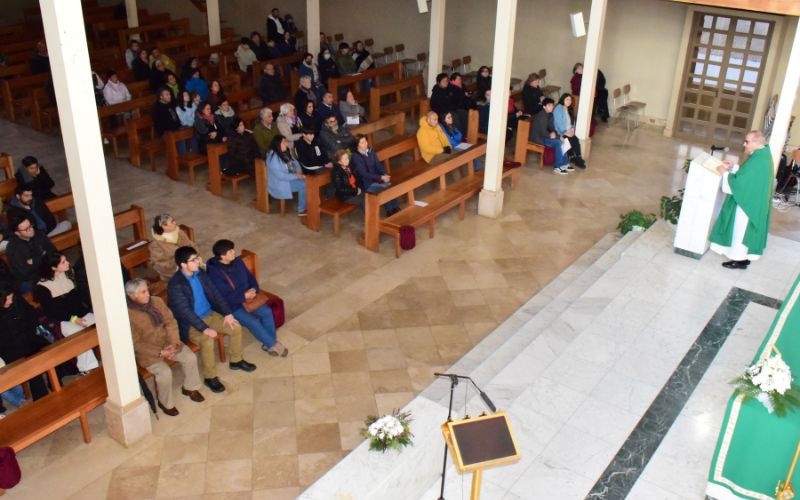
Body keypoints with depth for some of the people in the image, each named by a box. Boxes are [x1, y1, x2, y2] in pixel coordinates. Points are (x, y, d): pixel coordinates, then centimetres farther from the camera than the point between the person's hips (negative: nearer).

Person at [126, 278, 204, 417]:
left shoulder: (157, 301, -4)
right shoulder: (129, 315, -20)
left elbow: (170, 322, -2)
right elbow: (136, 344, -17)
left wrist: (173, 343, -17)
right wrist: (159, 352, -22)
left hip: (167, 342, 6)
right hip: (147, 351, -5)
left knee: (190, 358, -11)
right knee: (165, 372, -25)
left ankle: (190, 387, 15)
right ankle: (165, 403, 1)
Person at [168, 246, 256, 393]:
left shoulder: (200, 273, -1)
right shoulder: (175, 285, -23)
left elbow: (215, 293, 4)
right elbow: (185, 311, -26)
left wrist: (227, 313, -6)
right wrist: (204, 328, -30)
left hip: (209, 314, 7)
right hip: (190, 323, -7)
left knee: (236, 327, -6)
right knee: (207, 341, -32)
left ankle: (236, 361, 18)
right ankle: (210, 377, -11)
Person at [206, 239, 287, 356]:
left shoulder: (237, 262, -1)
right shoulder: (214, 273, -23)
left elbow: (250, 277, 10)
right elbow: (224, 297, -25)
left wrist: (253, 290, -10)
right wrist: (244, 296, -22)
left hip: (247, 298, 7)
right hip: (230, 306, -7)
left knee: (267, 312, -12)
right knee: (252, 322, -21)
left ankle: (270, 342, 2)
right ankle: (272, 344, -4)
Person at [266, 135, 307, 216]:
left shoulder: (286, 153, 6)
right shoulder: (273, 157, -22)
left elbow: (295, 162, 15)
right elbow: (280, 176, -26)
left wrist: (299, 171, -7)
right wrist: (296, 176, -23)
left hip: (291, 178, 9)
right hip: (279, 184, -9)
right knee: (303, 184, -21)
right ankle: (302, 210, -10)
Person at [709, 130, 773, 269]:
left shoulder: (757, 161, -28)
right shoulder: (762, 155, 4)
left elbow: (739, 182, -27)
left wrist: (725, 173, -13)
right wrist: (732, 168, 6)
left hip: (747, 202, -10)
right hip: (753, 200, 10)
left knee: (741, 230, 4)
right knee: (744, 230, 20)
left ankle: (740, 259, 15)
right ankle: (744, 256, 31)